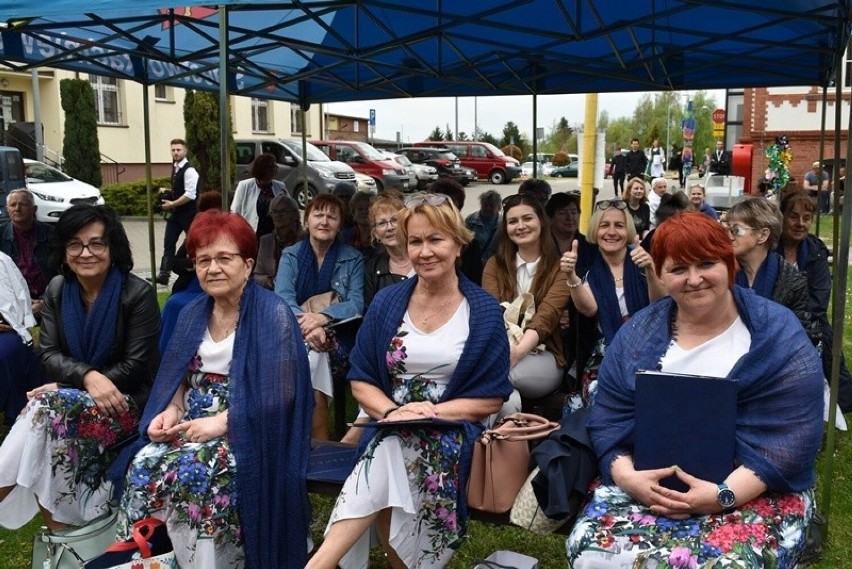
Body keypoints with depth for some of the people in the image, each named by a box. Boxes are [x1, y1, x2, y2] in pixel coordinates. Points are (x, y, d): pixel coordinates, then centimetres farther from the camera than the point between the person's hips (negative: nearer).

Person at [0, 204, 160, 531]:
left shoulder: (137, 294, -11)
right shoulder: (57, 290, 5)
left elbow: (135, 366, -13)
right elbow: (50, 355, -2)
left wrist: (64, 389, -18)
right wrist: (87, 376, -25)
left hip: (127, 400, -4)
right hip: (75, 394, 5)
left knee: (47, 411, -30)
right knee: (43, 417, -29)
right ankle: (60, 533, -20)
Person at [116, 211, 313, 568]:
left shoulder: (273, 315, -10)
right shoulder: (192, 314, 12)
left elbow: (279, 395, -15)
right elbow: (180, 377, 15)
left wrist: (220, 422, -21)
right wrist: (171, 411, -7)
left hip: (249, 431, -6)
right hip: (195, 420, 6)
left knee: (191, 473, -30)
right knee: (143, 466, -21)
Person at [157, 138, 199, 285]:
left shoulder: (189, 170, -17)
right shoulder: (176, 168, 11)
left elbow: (190, 195, -23)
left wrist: (172, 204, -17)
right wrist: (167, 191, 6)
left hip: (189, 213, -8)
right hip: (176, 212, 8)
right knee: (168, 243, 3)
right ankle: (164, 275, 3)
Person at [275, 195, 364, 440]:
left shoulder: (353, 259, 7)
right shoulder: (290, 255, 9)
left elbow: (357, 304, -5)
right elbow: (282, 298, -7)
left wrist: (322, 317, -25)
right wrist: (306, 323, -28)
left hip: (336, 336, -1)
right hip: (294, 335, 1)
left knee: (313, 356, -32)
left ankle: (319, 447, -20)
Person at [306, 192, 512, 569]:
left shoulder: (484, 312, 1)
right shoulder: (386, 303, 8)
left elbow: (492, 397, -1)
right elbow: (361, 380, 8)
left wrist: (434, 411, -15)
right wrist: (393, 412, -13)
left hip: (452, 433, -2)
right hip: (389, 431, 2)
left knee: (391, 455, -34)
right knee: (389, 460, -34)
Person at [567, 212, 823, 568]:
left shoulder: (779, 337, -3)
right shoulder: (638, 334, 6)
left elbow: (793, 434, -10)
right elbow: (609, 418, 3)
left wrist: (724, 494, -21)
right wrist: (626, 476, -16)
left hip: (756, 490, -2)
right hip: (648, 484, 2)